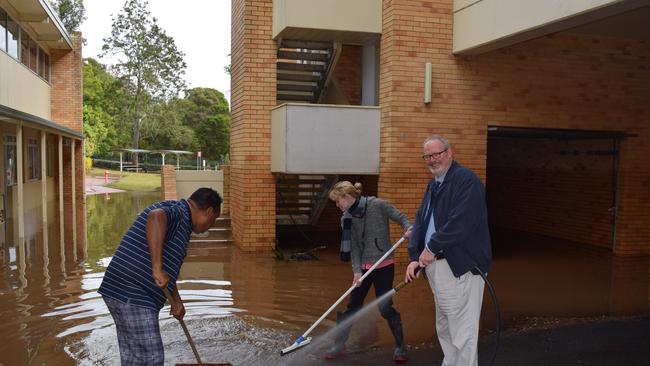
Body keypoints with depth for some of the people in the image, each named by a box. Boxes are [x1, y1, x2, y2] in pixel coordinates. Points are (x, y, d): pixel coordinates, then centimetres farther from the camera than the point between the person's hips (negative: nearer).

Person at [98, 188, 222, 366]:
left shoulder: (181, 224, 19)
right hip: (133, 297, -10)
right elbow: (156, 217, -39)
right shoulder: (177, 212, -13)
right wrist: (157, 267, -41)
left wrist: (176, 299, 38)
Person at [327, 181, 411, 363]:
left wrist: (408, 229, -30)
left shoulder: (377, 205, -12)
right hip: (363, 267, 5)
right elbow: (354, 247, -1)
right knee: (352, 306, 8)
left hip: (384, 265, -4)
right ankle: (339, 345, 21)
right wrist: (357, 271, -11)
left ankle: (400, 347, 17)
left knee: (385, 307, -2)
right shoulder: (347, 218, 2)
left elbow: (401, 218, -8)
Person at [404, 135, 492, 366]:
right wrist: (414, 257, 1)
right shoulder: (432, 186, 18)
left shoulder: (466, 180, -11)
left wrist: (432, 247, -16)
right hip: (435, 265, 9)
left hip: (460, 267, -9)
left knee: (462, 332, -4)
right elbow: (420, 221, 13)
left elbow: (461, 222, -23)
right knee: (444, 330, 20)